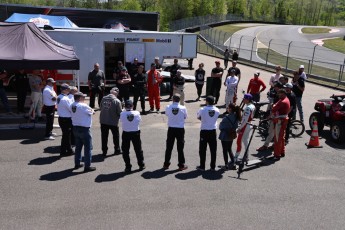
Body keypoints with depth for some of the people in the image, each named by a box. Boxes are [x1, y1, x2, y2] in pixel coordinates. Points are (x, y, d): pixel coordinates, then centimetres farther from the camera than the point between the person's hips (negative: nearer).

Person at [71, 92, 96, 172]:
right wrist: (92, 110, 14)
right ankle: (87, 166, 4)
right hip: (84, 129, -8)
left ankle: (77, 164, 29)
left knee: (78, 146, 20)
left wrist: (90, 110, 3)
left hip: (76, 128, 8)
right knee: (88, 148, 1)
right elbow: (91, 112, -7)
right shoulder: (83, 106, -20)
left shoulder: (73, 105, 3)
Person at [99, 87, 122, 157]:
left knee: (104, 137, 15)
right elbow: (119, 112, -13)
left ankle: (104, 151, 21)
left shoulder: (103, 99, -4)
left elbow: (101, 108, 6)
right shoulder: (117, 101, -16)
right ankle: (117, 150, 26)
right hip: (113, 122, -3)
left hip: (103, 121, 3)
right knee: (116, 136, 16)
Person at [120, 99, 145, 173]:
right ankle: (141, 165, 27)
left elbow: (121, 120, 0)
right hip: (136, 133, 1)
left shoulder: (122, 114, -17)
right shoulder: (137, 113, -14)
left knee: (125, 151, 11)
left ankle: (128, 167, 14)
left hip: (126, 133, -1)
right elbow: (139, 120, -1)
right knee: (138, 149, 16)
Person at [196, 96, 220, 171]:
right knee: (213, 149, 9)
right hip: (213, 131, 3)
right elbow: (215, 118, 9)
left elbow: (198, 117, 1)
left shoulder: (202, 110, -12)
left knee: (202, 149, 7)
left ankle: (202, 166, 11)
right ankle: (213, 166, 14)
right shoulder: (217, 110, -2)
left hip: (204, 131, -3)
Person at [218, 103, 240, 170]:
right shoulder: (236, 117, -4)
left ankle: (226, 165, 16)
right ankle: (233, 163, 23)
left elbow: (221, 127, -15)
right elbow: (236, 126, 5)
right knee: (229, 149, 23)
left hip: (225, 136, -7)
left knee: (225, 151, 8)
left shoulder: (226, 118, -26)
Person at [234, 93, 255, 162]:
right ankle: (246, 156, 27)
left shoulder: (248, 108, -23)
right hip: (249, 125, 10)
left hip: (245, 126, -10)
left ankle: (236, 158, 3)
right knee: (246, 141, 18)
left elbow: (245, 120, -24)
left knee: (239, 141, -3)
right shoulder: (252, 106, 6)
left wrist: (239, 128, -19)